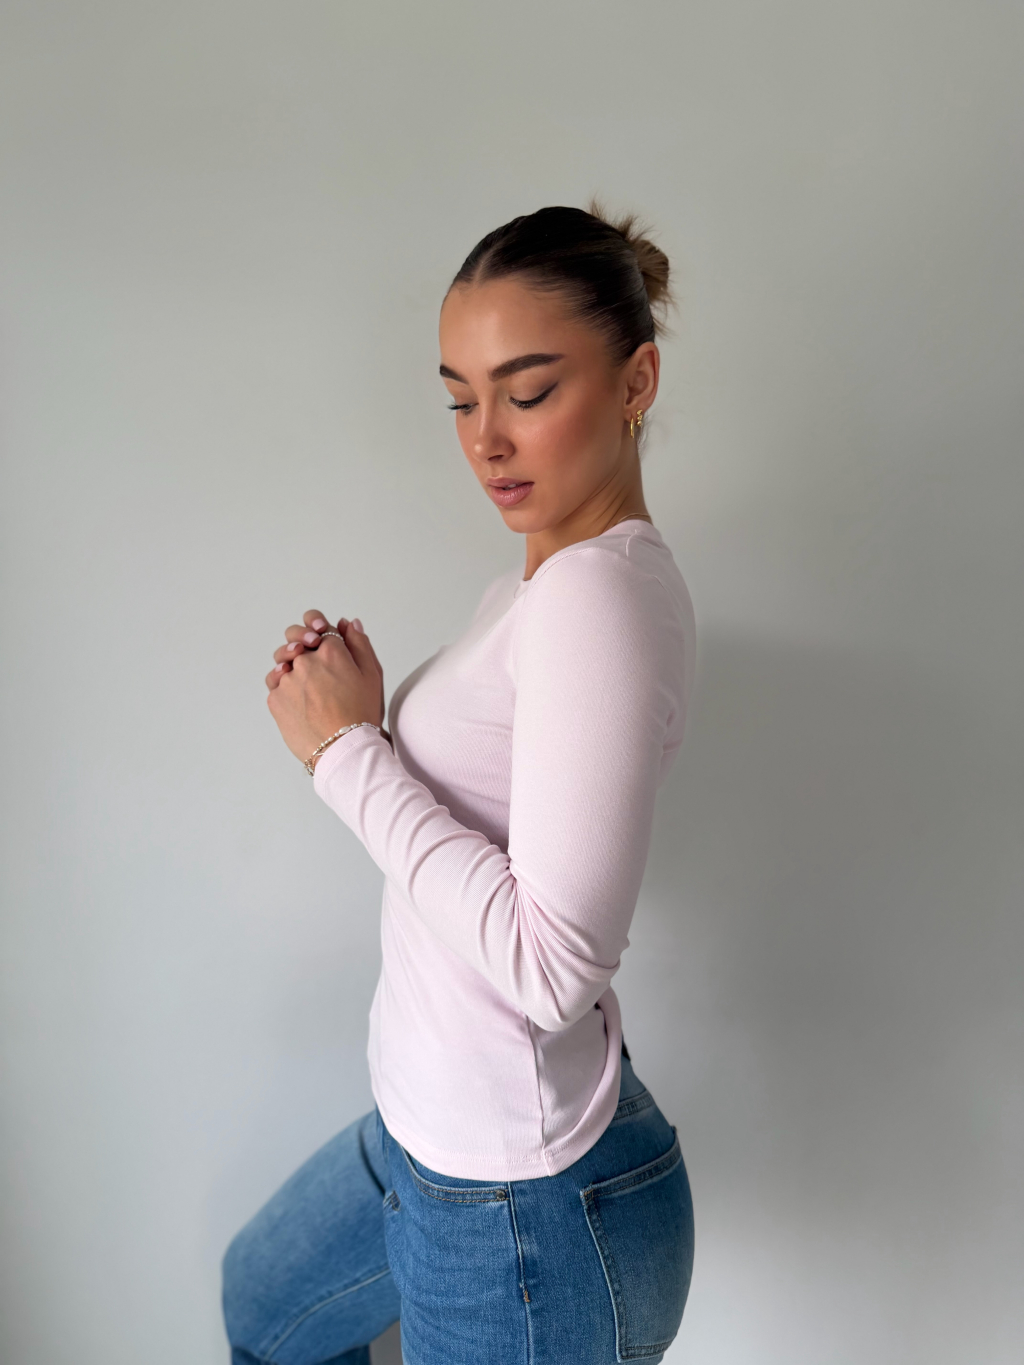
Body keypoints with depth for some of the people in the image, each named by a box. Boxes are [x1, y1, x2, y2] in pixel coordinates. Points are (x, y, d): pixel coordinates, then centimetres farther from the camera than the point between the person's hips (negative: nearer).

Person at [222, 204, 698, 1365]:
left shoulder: (602, 594, -26)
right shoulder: (544, 582, 4)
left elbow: (550, 962, -30)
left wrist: (351, 749, -22)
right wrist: (347, 715, -8)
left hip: (527, 1209, -9)